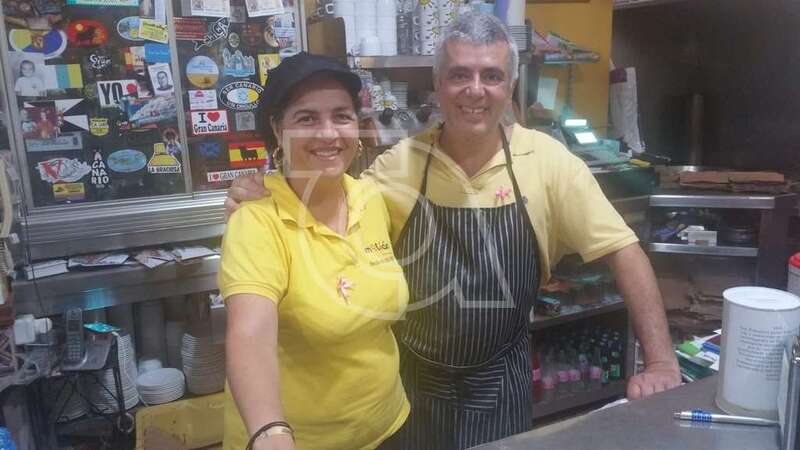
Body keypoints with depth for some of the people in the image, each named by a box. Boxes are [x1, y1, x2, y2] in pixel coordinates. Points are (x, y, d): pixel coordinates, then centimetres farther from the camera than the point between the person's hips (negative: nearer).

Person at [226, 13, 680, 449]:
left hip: (500, 383, 0)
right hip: (416, 379, 1)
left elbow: (623, 251, -11)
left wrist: (661, 361, -17)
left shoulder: (548, 161, -12)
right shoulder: (399, 164, -10)